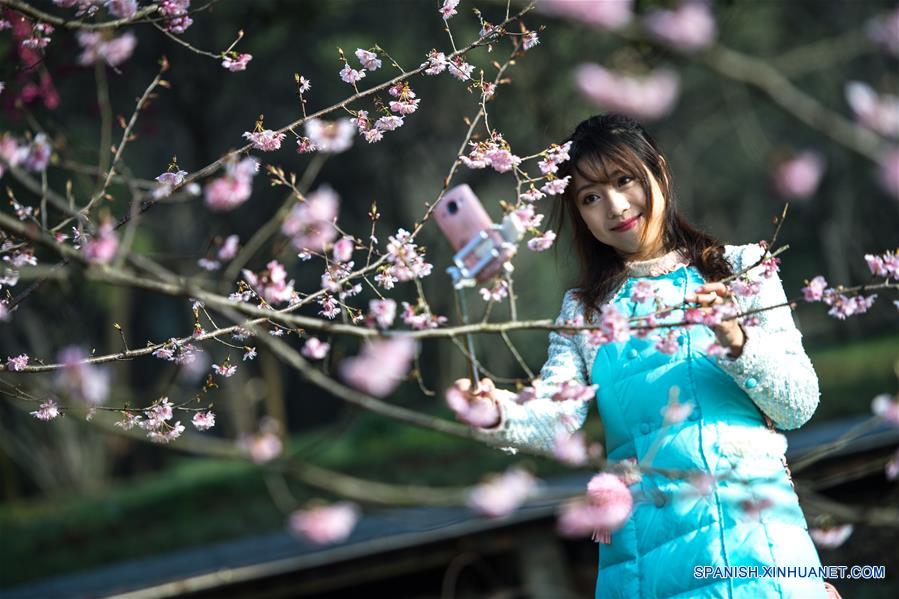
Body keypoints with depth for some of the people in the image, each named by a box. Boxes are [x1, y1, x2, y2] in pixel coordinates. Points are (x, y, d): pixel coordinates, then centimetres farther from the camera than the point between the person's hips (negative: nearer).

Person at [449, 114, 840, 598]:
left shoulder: (739, 268, 8)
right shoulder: (583, 308, 14)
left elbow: (800, 406, 1)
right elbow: (556, 417, -2)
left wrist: (736, 341, -16)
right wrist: (501, 416, -23)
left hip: (750, 519, -1)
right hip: (642, 537, 2)